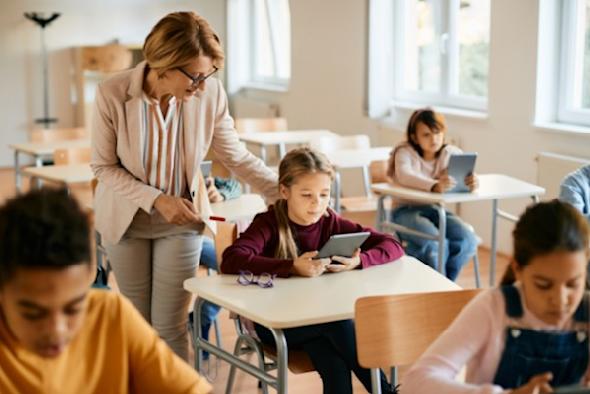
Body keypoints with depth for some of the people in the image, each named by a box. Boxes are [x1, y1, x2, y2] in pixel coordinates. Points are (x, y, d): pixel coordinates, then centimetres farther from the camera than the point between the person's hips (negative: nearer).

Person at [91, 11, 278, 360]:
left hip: (182, 220, 0)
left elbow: (237, 157, -8)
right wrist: (156, 199, -22)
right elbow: (104, 166, -11)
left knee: (171, 328, 1)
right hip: (128, 220, 0)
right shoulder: (113, 94, -22)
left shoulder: (210, 93, -19)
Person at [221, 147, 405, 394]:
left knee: (335, 367, -29)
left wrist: (359, 261, -24)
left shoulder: (331, 223, -2)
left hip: (323, 317, 3)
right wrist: (293, 267, -40)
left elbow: (392, 246, -2)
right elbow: (230, 261, -31)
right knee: (340, 324, -29)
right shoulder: (269, 224, -12)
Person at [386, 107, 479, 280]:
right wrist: (434, 186, -52)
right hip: (406, 210, -4)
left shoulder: (451, 153, 0)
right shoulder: (405, 152, -10)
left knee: (467, 240, -23)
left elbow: (466, 174, -18)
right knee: (436, 243, -33)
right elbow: (404, 176, -33)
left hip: (435, 209, 4)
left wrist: (472, 181, -46)